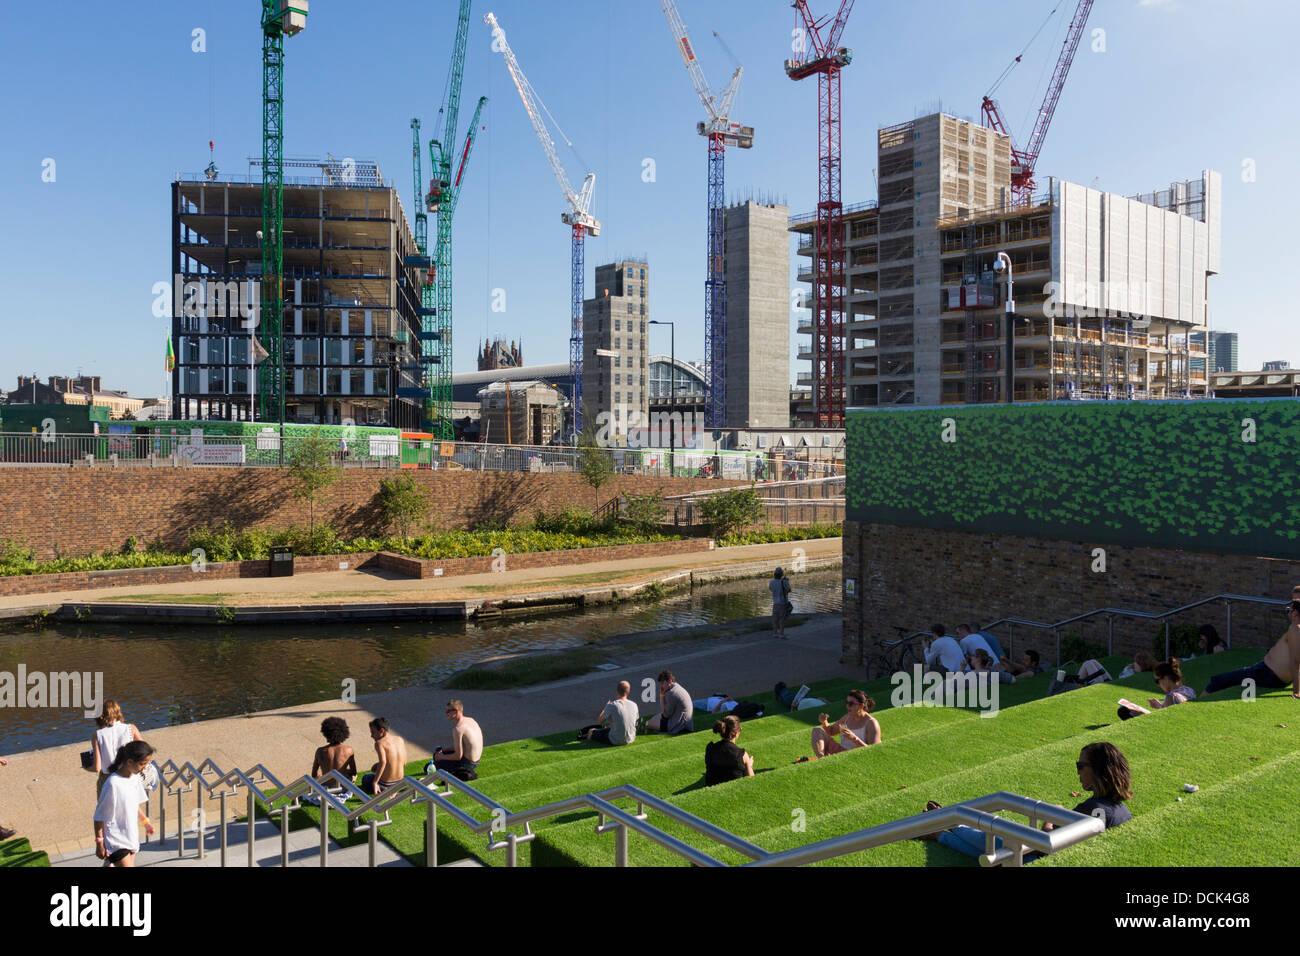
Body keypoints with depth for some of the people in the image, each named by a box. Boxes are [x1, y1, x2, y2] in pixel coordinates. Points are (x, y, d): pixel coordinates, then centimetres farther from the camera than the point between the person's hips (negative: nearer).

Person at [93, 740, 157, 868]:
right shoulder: (113, 784, -25)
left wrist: (145, 821, 25)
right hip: (116, 840, -7)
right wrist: (99, 843, -12)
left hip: (130, 837, 7)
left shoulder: (135, 777, -1)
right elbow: (99, 817, -17)